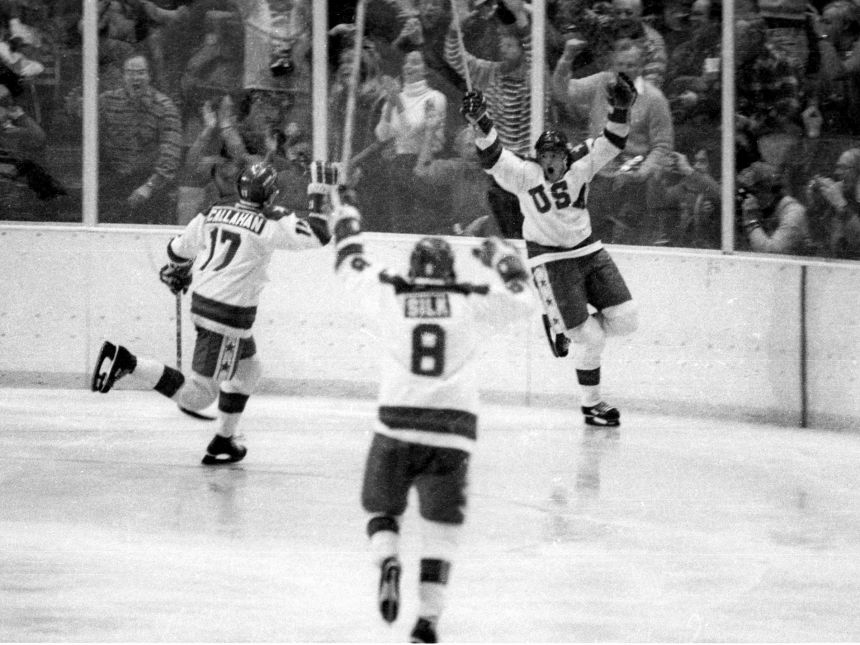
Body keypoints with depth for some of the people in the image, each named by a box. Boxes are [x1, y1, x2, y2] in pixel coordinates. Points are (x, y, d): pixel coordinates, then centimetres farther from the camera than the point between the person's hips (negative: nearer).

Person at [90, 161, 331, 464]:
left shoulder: (215, 211, 4)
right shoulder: (269, 223, -14)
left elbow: (179, 248, 12)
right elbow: (318, 236, -14)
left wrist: (177, 272, 33)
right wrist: (317, 200, 0)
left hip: (203, 301, 9)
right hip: (229, 315, -9)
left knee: (248, 369, 26)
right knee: (198, 393, -5)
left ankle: (223, 440, 31)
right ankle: (126, 361, -15)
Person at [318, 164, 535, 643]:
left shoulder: (389, 296, 7)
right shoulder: (472, 302, 5)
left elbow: (355, 270, 24)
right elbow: (523, 299, 18)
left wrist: (347, 228, 42)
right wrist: (502, 260, 33)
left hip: (397, 424, 0)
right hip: (453, 430, 0)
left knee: (382, 508, 18)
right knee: (442, 526, 8)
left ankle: (388, 564, -14)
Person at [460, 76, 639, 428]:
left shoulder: (581, 167, -2)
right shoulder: (524, 175, -11)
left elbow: (611, 143, -9)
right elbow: (492, 157, -22)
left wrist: (620, 109, -27)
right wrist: (481, 123, -39)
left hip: (588, 250, 5)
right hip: (551, 260, -5)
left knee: (624, 316, -4)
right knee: (590, 338, -8)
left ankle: (565, 326, 21)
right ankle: (591, 404, 11)